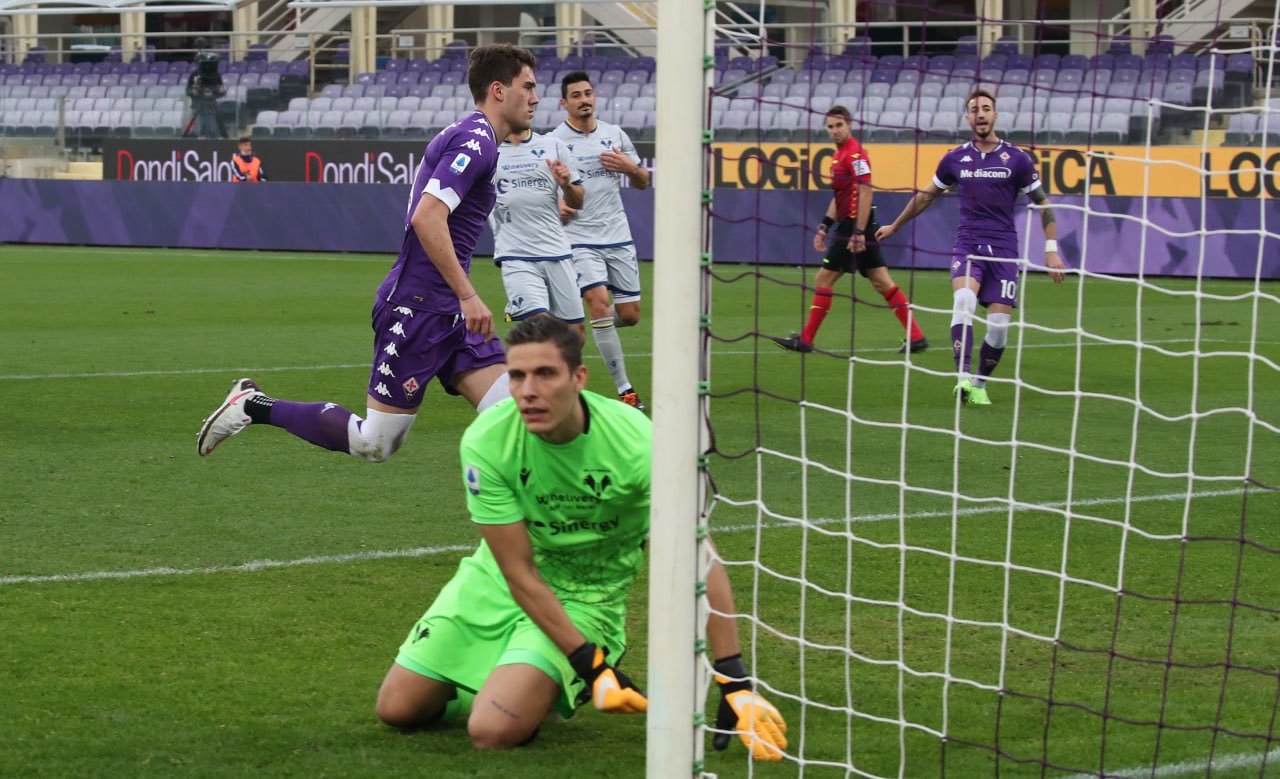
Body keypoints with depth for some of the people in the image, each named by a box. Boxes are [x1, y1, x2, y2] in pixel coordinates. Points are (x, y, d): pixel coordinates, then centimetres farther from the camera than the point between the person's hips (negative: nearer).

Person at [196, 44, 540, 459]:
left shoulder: (474, 139, 18)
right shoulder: (474, 140, -14)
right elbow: (426, 217, -26)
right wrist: (468, 296, -26)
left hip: (449, 314, 10)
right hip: (416, 310, -10)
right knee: (373, 445, -4)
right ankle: (254, 405, 10)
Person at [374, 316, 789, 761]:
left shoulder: (637, 443, -29)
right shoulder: (486, 442, -24)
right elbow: (519, 572, -19)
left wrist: (735, 683, -36)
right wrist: (592, 664, -25)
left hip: (585, 595, -3)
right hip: (498, 580, 3)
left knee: (494, 731, -22)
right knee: (398, 709, 1)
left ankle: (564, 692, 12)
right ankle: (506, 678, 27)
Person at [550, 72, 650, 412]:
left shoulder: (614, 134, 7)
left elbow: (643, 182, 13)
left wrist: (630, 167, -8)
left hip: (618, 236, 4)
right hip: (579, 237, -4)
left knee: (629, 314, 2)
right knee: (599, 301, -22)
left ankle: (594, 330, 39)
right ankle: (624, 389, -17)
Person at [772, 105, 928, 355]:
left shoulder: (855, 153, -14)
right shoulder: (840, 154, 17)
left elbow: (866, 193, -21)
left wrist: (858, 232, -24)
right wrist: (824, 227, 21)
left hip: (855, 226, -10)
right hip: (851, 226, 10)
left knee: (824, 279, -3)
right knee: (882, 282, 7)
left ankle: (805, 340, 4)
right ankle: (915, 336, 5)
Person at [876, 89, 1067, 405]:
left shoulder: (1017, 159, 0)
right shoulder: (955, 159, 6)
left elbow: (1043, 204, 7)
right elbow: (926, 195, 22)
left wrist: (1051, 251, 0)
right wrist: (894, 226, 30)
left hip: (1003, 249, 0)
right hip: (967, 246, 0)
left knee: (999, 325, -6)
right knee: (964, 300, -29)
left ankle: (980, 385, 18)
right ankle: (963, 377, -36)